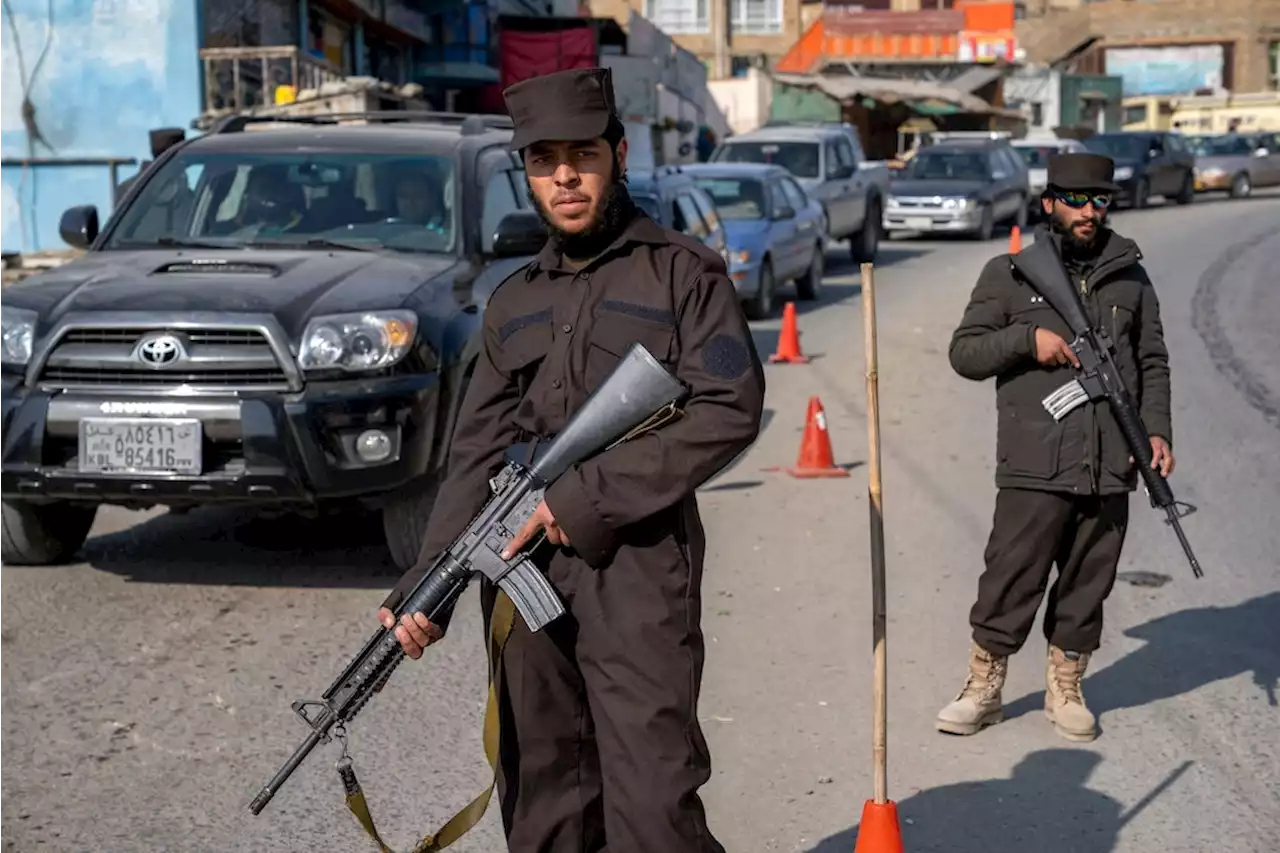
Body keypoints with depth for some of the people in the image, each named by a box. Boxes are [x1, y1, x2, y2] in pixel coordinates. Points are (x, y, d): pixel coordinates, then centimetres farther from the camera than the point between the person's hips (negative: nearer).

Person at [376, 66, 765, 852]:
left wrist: (591, 497, -14)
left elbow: (730, 411, -10)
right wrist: (427, 584, 0)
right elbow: (477, 454, 13)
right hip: (521, 579, 5)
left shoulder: (683, 272, 1)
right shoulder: (514, 301, 16)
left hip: (636, 573, -5)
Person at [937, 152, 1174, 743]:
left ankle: (1065, 689, 26)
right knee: (1010, 582, -1)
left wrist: (1157, 430, 2)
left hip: (1110, 468, 3)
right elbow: (964, 352, 3)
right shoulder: (1010, 273, 4)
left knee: (1087, 586, 10)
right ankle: (982, 689, 14)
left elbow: (1153, 364, 15)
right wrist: (1028, 337, -12)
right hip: (1034, 467, -3)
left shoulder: (1129, 277, 12)